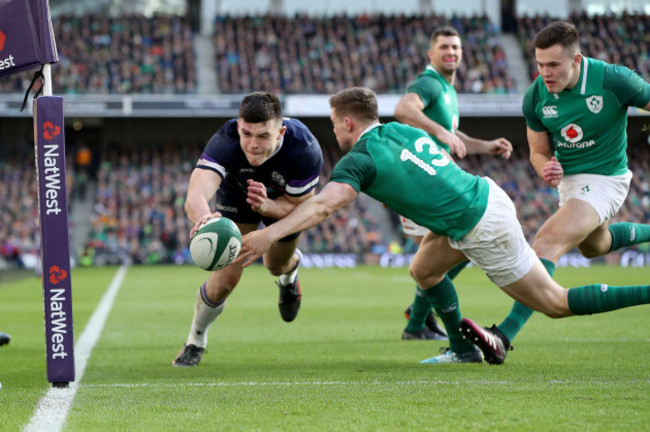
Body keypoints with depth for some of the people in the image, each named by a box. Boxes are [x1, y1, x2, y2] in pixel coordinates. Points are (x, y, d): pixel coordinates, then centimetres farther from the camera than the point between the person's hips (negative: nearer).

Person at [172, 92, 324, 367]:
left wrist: (266, 205, -48)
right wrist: (204, 218, -83)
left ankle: (289, 271, 62)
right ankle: (195, 340, 15)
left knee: (277, 266, 21)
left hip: (284, 201, 1)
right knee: (226, 276, -14)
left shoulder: (306, 150, -41)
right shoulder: (225, 143, -45)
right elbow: (195, 196, -59)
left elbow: (296, 206, -25)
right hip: (236, 196, -1)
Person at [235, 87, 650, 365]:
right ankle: (464, 349, 23)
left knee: (555, 302, 3)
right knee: (424, 270, 19)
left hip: (485, 229, -9)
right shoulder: (401, 130, 9)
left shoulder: (361, 159, -14)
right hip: (486, 193, 9)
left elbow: (323, 206, -28)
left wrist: (269, 235, -34)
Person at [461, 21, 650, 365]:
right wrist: (548, 171, -22)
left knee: (547, 243, -26)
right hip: (568, 179, 7)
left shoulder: (614, 81, -25)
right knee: (594, 246, 31)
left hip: (604, 179, -7)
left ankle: (503, 336, -37)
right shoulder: (535, 97, -11)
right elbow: (539, 153, 1)